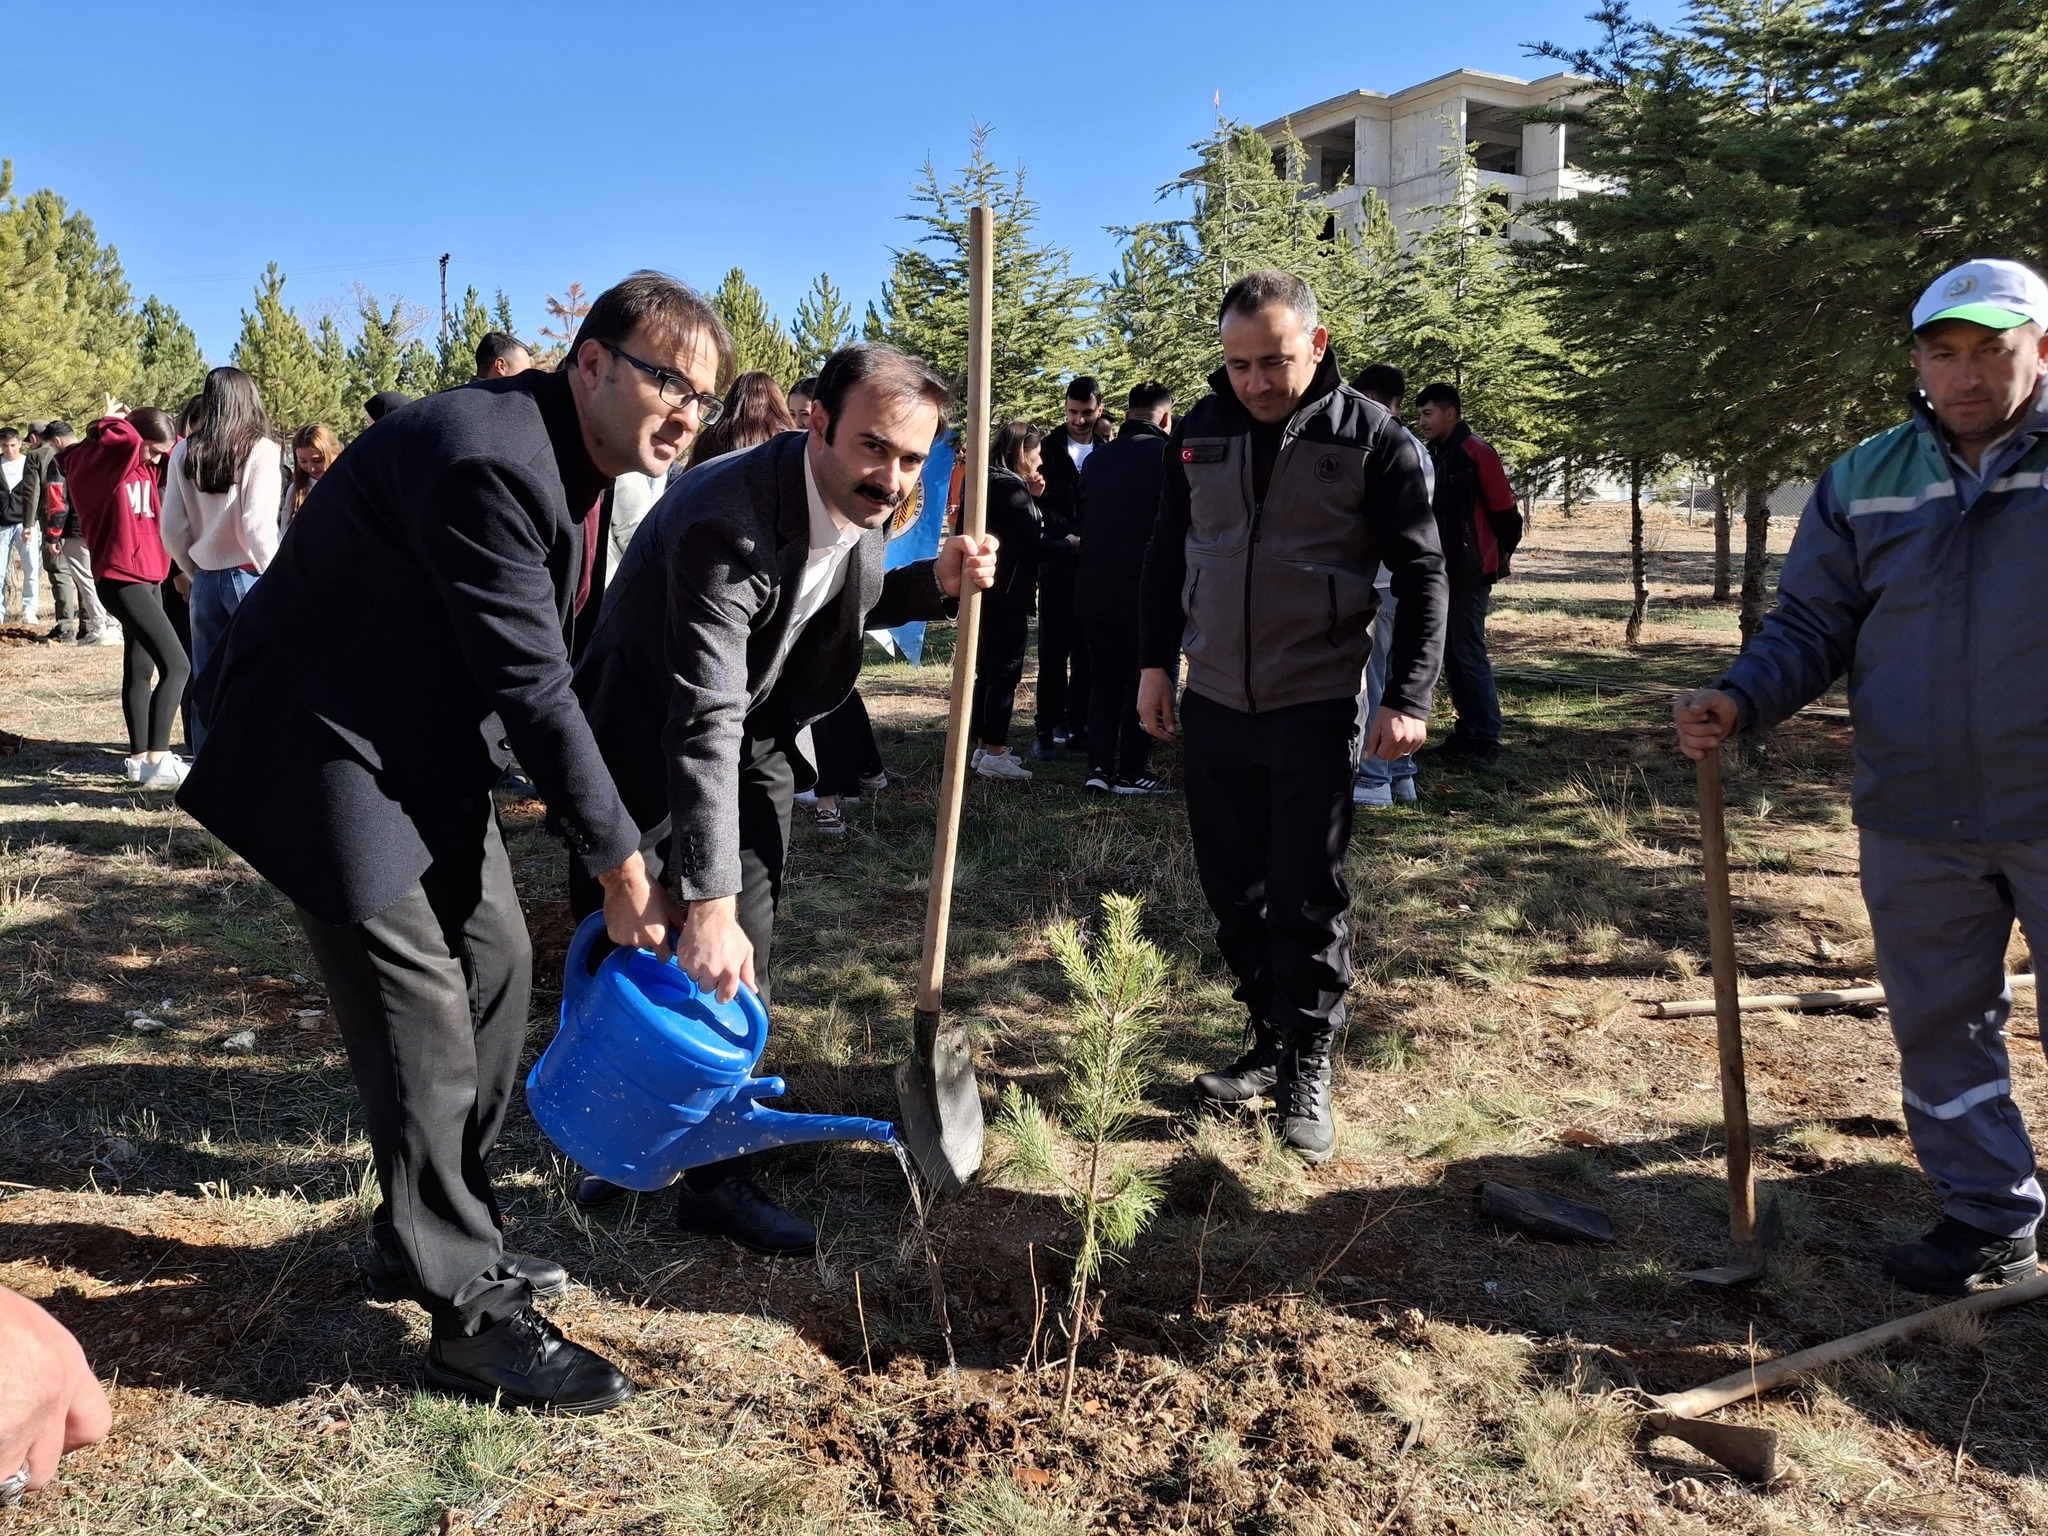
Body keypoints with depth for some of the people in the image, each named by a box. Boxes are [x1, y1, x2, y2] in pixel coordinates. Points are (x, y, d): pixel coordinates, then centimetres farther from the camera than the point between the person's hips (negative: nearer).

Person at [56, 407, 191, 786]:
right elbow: (123, 440, -33)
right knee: (175, 665, -16)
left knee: (141, 669, 13)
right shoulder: (95, 463, -13)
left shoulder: (148, 468, 10)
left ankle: (140, 758, 21)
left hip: (150, 579, 9)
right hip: (120, 580, -9)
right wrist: (114, 422, -12)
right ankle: (157, 760, -17)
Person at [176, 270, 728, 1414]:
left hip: (427, 737, 10)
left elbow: (544, 667, 8)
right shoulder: (488, 459, -27)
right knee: (420, 1009, -10)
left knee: (498, 963, 11)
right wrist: (621, 863, -17)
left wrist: (613, 845, 8)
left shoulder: (575, 463, 4)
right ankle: (470, 1311, 2)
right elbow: (532, 683, -25)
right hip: (323, 741, -10)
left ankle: (432, 1231, 27)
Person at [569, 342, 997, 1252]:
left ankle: (713, 1177, 19)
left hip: (756, 738, 6)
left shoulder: (866, 506, -12)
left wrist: (934, 583, -13)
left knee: (741, 968, 5)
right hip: (645, 739, -5)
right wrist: (709, 903, -45)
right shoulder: (726, 519, -35)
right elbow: (703, 723, -41)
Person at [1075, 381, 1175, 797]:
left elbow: (1082, 521, 12)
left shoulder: (1096, 458, 6)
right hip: (1147, 589, -4)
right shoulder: (1167, 455, -10)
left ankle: (1099, 768, 9)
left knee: (1103, 681, 13)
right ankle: (1132, 773, 9)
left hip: (1095, 590, 5)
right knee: (1142, 681, 6)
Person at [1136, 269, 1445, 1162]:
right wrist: (1155, 663, 9)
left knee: (1307, 901, 0)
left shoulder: (1371, 438, -8)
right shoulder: (1199, 430, 3)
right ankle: (1269, 1043, 27)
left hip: (1315, 709, -4)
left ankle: (1307, 1072, 15)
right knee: (1233, 893, 11)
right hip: (1211, 704, 4)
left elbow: (1421, 575, -5)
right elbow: (1166, 552, 13)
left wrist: (1409, 697, -12)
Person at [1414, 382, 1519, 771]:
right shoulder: (1435, 455, 14)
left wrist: (1497, 558, -4)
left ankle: (1486, 742, -4)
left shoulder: (1476, 452, -12)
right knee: (1452, 654, 11)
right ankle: (1467, 734, 18)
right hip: (1443, 571, 9)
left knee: (1469, 654, -8)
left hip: (1469, 573, -9)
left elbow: (1504, 512, -12)